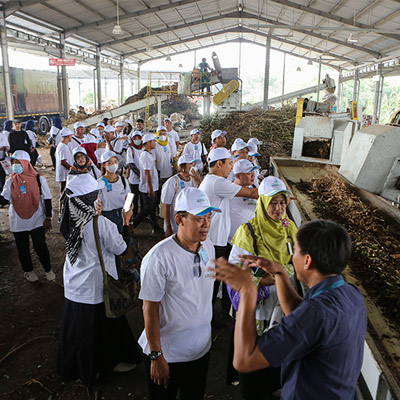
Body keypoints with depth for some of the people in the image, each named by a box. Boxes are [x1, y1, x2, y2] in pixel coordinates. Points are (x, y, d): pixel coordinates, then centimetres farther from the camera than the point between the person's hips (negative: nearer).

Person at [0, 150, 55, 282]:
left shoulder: (38, 179, -5)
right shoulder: (11, 181, 2)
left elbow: (47, 199, -2)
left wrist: (48, 218, -4)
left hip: (37, 221, -2)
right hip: (18, 223, 3)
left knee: (40, 246, 1)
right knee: (22, 248, 12)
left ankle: (48, 270, 22)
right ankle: (28, 271, 32)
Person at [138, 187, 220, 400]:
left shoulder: (208, 247, -3)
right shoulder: (159, 257, -24)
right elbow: (150, 310, -18)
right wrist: (156, 356, -14)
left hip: (201, 349, 6)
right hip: (167, 354, -5)